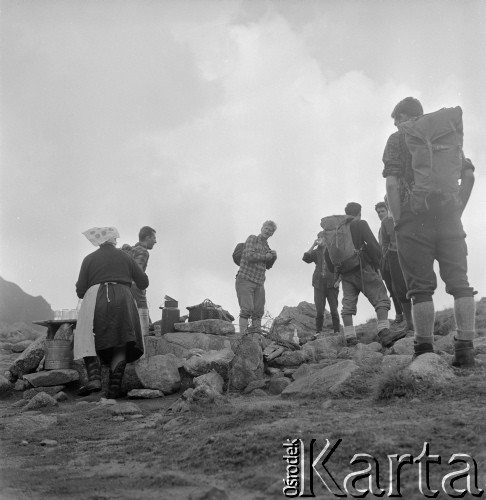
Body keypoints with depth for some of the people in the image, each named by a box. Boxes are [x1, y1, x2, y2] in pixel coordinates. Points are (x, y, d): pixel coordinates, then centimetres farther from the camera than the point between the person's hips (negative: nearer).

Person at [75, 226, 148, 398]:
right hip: (122, 302, 2)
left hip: (96, 302, -1)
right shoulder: (125, 257, 16)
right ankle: (115, 385, -10)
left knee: (89, 343, 2)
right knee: (119, 345, 5)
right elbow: (143, 282, 20)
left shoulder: (89, 259, 11)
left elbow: (80, 290, 7)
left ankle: (94, 379, -22)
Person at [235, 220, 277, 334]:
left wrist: (273, 257, 3)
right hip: (245, 280, -7)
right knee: (247, 309, -15)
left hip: (259, 283, 7)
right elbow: (250, 256, -18)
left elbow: (267, 265, 23)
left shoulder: (266, 246, 17)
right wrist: (266, 256, -6)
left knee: (258, 312, 4)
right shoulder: (252, 238, -3)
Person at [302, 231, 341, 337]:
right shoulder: (317, 251, 14)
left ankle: (337, 331, -2)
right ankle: (318, 332, 0)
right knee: (319, 311, -2)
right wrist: (313, 245, 0)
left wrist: (338, 279, -9)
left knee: (334, 310, -5)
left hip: (331, 284, -2)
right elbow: (306, 258, -1)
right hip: (319, 284, 2)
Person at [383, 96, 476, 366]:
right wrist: (457, 210, 12)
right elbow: (469, 176, 11)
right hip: (449, 217, 4)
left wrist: (398, 220, -4)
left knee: (421, 286, -1)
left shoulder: (398, 138, 5)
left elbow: (392, 183, -7)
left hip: (414, 219, -3)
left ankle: (425, 351, 1)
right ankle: (466, 348, -2)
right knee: (459, 282, 2)